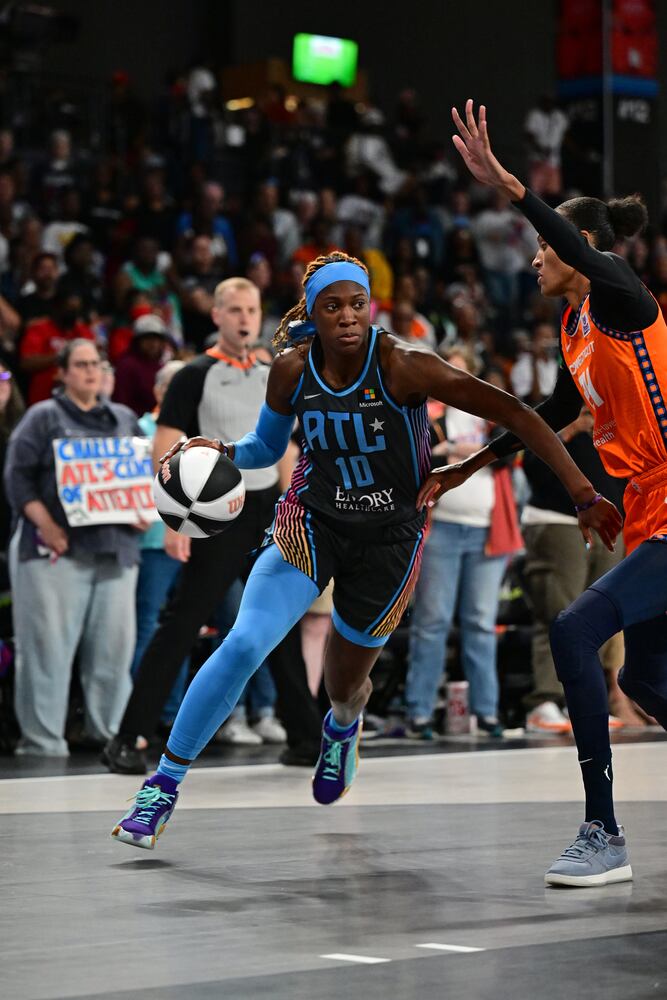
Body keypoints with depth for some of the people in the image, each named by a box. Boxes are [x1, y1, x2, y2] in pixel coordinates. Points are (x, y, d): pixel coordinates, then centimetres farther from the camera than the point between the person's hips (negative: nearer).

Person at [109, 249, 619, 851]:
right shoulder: (293, 368, -9)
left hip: (390, 540, -1)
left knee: (345, 685, 12)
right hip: (312, 523, 1)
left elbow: (516, 416, -24)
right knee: (244, 644, -21)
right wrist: (220, 451, -11)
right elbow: (268, 446, 11)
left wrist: (584, 495, -28)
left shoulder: (401, 367, -22)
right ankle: (163, 786, -8)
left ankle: (342, 731, 55)